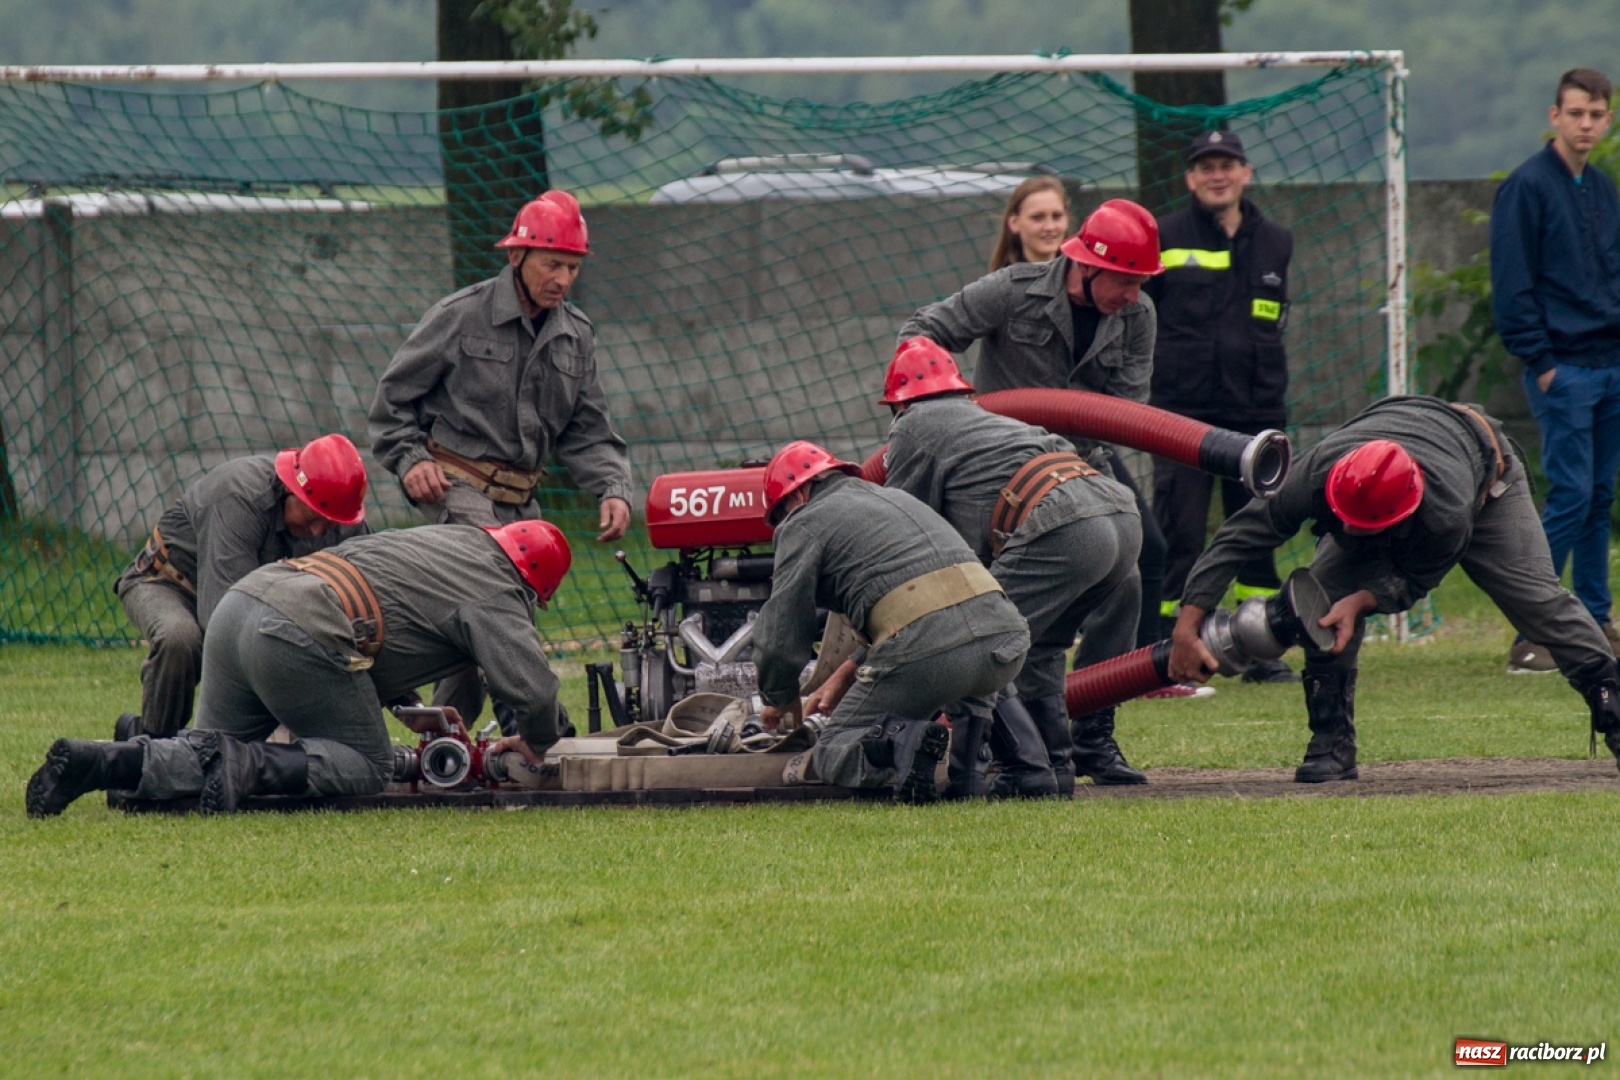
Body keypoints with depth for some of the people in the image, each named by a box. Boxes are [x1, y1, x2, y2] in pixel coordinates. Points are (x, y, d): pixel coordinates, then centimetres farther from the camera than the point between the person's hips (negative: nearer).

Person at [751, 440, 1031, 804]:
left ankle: (907, 744, -21)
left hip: (928, 648, -6)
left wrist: (780, 700, 26)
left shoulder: (805, 523, 12)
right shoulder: (897, 498, 34)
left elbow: (781, 633, 7)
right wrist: (844, 681, 42)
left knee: (831, 757, 10)